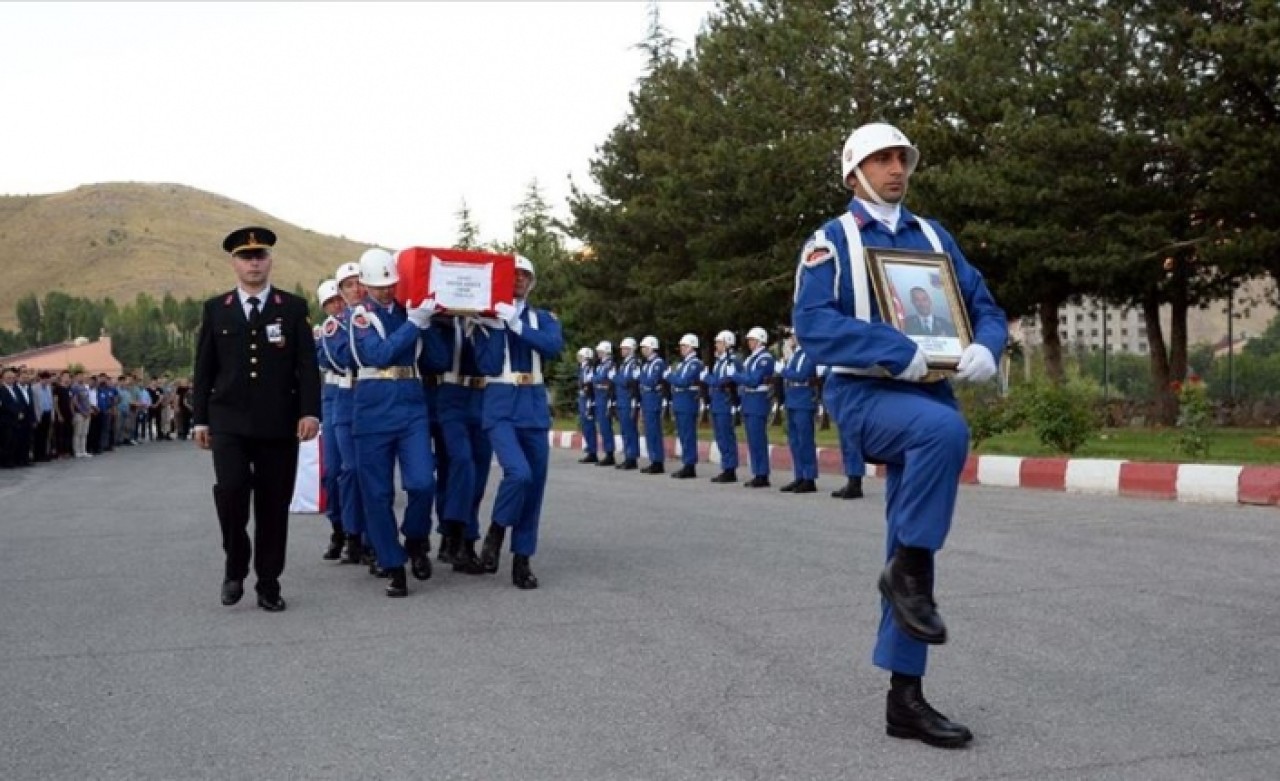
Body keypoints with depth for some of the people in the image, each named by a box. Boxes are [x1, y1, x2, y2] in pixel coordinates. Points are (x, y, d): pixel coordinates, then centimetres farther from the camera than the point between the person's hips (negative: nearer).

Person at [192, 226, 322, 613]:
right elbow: (204, 369, 9)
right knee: (230, 488, -17)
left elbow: (307, 365, 0)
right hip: (229, 422, 0)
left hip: (279, 423, 0)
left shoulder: (293, 308, 5)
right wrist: (200, 418, 4)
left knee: (274, 505, 3)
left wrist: (310, 412, -11)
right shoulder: (215, 309, 9)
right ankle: (235, 564, 7)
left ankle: (269, 585, 15)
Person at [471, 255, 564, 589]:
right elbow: (488, 366, -9)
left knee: (535, 484, 4)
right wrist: (495, 325, -12)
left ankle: (522, 560, 14)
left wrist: (516, 323, -18)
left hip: (535, 406, 4)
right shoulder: (486, 318, 4)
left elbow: (554, 346, -12)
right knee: (518, 473, -24)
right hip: (501, 406, -4)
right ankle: (496, 531, 2)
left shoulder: (543, 318, 11)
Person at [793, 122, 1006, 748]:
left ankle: (905, 699, 11)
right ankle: (908, 570, -19)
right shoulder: (832, 241, 0)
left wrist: (984, 348, -9)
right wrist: (901, 352, -24)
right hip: (866, 394, -5)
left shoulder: (934, 237, 16)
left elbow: (985, 308, 15)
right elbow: (812, 323, -15)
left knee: (911, 551, 5)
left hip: (929, 396, 5)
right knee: (946, 429, -37)